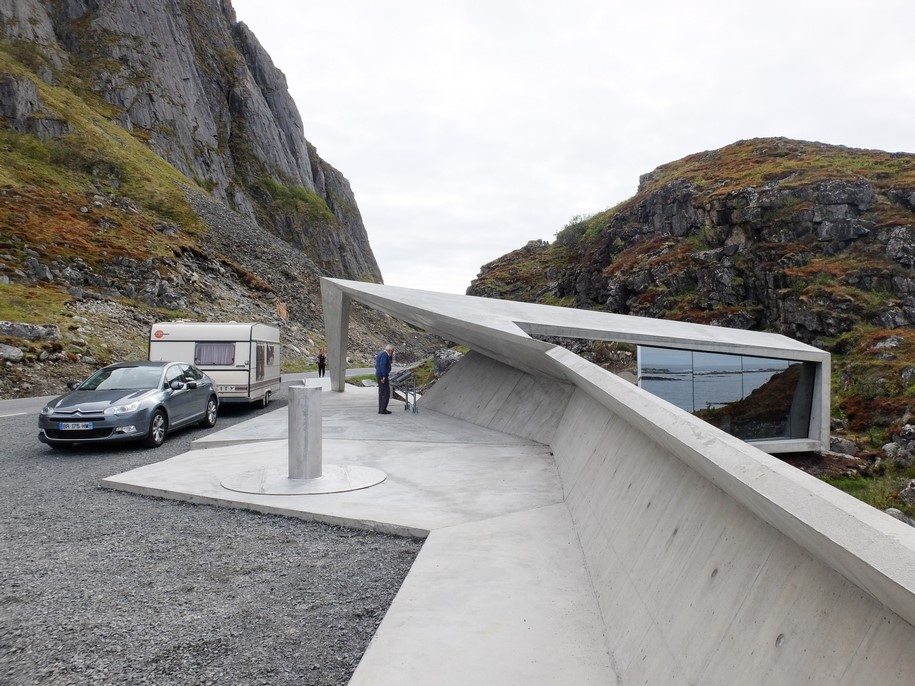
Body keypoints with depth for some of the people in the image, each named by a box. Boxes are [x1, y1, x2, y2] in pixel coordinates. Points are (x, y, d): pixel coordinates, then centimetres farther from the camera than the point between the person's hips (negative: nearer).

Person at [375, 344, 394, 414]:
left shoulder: (381, 354, 17)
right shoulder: (384, 354, -15)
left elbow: (390, 361, 27)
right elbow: (382, 365, -25)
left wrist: (391, 355, 12)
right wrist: (384, 376, -27)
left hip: (379, 375, 11)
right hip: (382, 376, -11)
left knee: (382, 392, 13)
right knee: (386, 392, -6)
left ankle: (381, 409, 15)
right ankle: (383, 410, -6)